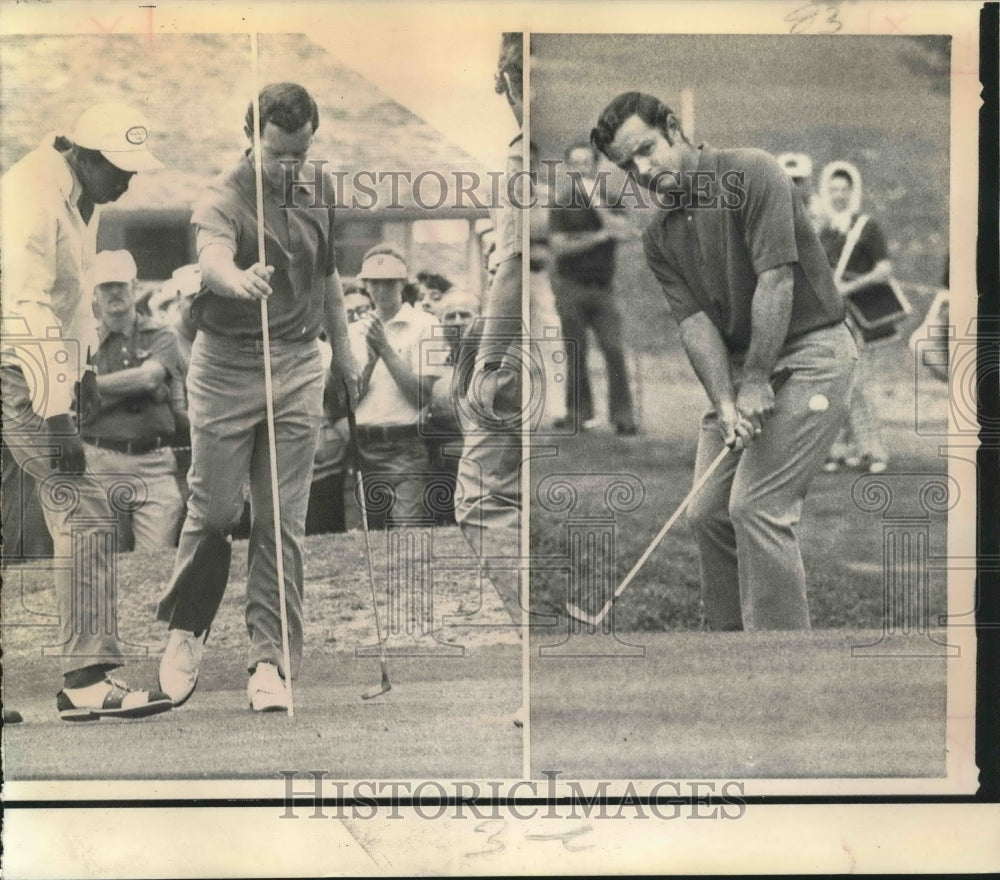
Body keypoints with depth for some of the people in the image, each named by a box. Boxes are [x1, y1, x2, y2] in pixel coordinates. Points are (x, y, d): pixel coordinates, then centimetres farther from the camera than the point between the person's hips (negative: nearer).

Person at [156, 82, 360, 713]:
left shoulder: (319, 193, 8)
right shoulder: (223, 198, -11)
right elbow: (212, 259, -34)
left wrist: (345, 352, 23)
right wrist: (239, 279, -56)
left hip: (300, 367, 4)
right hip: (227, 365, -4)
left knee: (283, 521, 2)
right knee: (213, 511, 2)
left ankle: (272, 661, 9)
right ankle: (186, 633, 27)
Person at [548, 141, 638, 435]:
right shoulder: (561, 204, 4)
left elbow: (626, 232, -8)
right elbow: (558, 245, -7)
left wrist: (595, 201, -13)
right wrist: (599, 236, -9)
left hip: (603, 287, 1)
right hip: (571, 286, -1)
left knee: (614, 351, -9)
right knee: (576, 353, 0)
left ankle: (623, 417, -8)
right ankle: (580, 414, 9)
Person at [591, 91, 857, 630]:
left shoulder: (752, 173, -13)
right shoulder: (658, 238, 6)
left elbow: (776, 279, -19)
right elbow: (694, 320, -3)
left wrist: (756, 380, -18)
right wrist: (725, 401, -17)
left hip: (810, 352, -7)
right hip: (744, 365, 7)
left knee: (757, 506, -15)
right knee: (707, 510, 4)